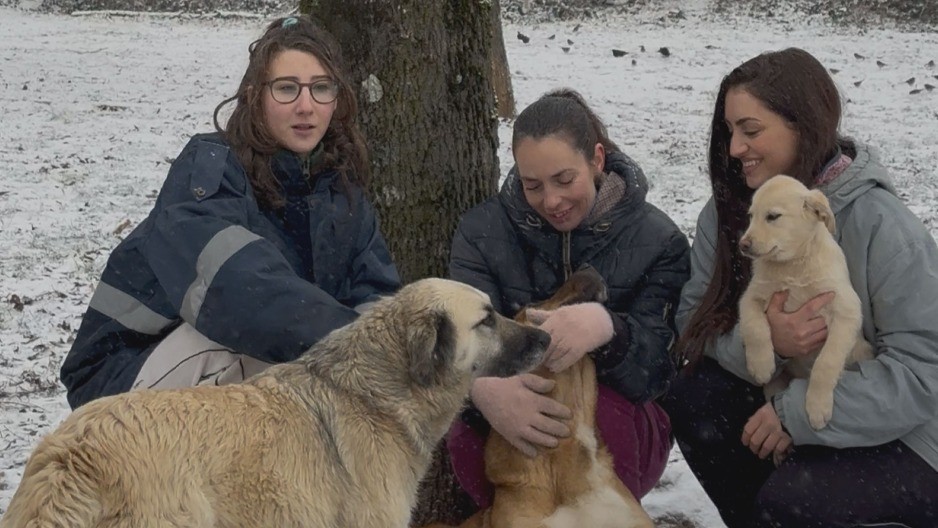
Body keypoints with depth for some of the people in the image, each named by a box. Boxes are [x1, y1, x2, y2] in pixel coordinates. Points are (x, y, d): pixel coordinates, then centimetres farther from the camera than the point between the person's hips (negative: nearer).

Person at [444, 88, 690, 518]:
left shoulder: (657, 240, -7)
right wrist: (485, 388, -44)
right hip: (510, 426, 1)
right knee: (466, 439, -31)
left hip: (618, 422, -1)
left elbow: (652, 370, -18)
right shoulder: (482, 231, -4)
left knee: (602, 410, -34)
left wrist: (606, 327, -42)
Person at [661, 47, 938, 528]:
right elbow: (696, 319, -7)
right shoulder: (728, 209, -5)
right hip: (786, 401, 6)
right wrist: (765, 341, -27)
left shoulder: (881, 226, -22)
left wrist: (798, 414, -29)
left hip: (898, 438, -5)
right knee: (690, 397, -16)